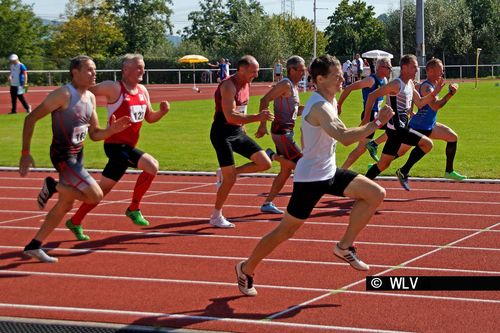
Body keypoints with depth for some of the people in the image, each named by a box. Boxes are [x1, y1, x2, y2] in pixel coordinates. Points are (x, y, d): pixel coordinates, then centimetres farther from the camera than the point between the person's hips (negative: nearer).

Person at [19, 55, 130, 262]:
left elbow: (94, 134, 15)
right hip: (63, 156, -9)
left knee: (66, 204, 14)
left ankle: (34, 246, 22)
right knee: (95, 196, -16)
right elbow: (31, 119, -15)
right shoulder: (64, 95, -16)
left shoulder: (90, 98, 9)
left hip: (77, 156, 9)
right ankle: (53, 187, 1)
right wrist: (25, 154, -17)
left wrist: (112, 130, -6)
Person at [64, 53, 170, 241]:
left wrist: (162, 112, -1)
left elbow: (150, 118, 18)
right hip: (116, 145, -8)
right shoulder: (113, 88, -12)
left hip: (127, 147, 8)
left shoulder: (143, 91, 11)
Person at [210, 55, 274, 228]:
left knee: (265, 163, -1)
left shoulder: (246, 84, 7)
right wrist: (257, 118, -35)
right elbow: (230, 117, -30)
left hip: (238, 132, 8)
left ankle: (225, 173, 13)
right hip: (222, 133, -8)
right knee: (230, 179, -7)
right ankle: (216, 216, 10)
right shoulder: (228, 86, -21)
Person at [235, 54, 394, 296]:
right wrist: (377, 123, -36)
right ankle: (246, 270, 21)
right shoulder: (319, 107, -25)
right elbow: (344, 137, -39)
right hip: (310, 178, -9)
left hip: (329, 172, 9)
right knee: (286, 231, 2)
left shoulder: (331, 102, 6)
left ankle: (344, 247, 6)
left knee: (376, 194, -3)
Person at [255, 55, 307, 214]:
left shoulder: (294, 86, 16)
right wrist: (263, 125, -24)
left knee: (286, 171, 12)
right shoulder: (285, 84, -13)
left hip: (286, 132, 10)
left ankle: (267, 204, 16)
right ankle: (272, 156, -1)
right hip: (281, 131, -10)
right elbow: (264, 100, -20)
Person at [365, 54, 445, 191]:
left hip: (400, 128, 9)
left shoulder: (410, 84, 14)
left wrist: (434, 93, 6)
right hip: (396, 128, -9)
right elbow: (372, 95, -18)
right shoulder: (397, 84, -15)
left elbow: (420, 103, 20)